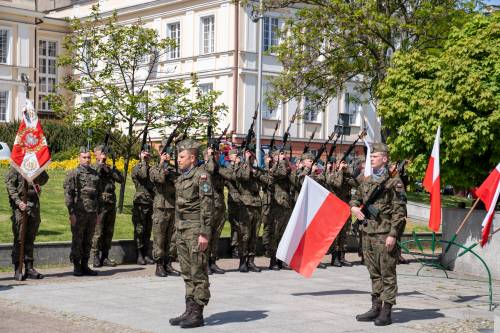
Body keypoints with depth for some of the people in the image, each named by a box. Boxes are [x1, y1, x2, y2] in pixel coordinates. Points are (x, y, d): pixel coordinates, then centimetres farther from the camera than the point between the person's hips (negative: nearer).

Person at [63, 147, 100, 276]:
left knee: (88, 241, 9)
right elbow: (68, 194, -8)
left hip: (92, 213, 5)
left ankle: (85, 266, 16)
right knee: (77, 241, 1)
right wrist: (71, 213, -14)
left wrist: (97, 213, 16)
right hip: (79, 213, -5)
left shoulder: (95, 174, 13)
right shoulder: (73, 174, -4)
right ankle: (76, 267, 8)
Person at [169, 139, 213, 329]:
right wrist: (177, 229, 17)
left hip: (195, 230, -9)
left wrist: (204, 234, -20)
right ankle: (189, 311, 17)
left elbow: (207, 207, -15)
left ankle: (197, 314, 0)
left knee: (198, 273, -4)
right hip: (182, 231, 9)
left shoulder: (201, 176, -10)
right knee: (187, 273, 11)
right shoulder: (181, 178, 16)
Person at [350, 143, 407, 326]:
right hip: (368, 232, 7)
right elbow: (355, 198, 28)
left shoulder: (394, 182, -6)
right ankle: (376, 307, 21)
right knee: (374, 273, 13)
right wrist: (354, 207, 4)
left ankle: (386, 311, 3)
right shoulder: (366, 182, 14)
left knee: (387, 273, -2)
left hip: (385, 234, -7)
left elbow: (399, 211, -10)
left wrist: (393, 234, -16)